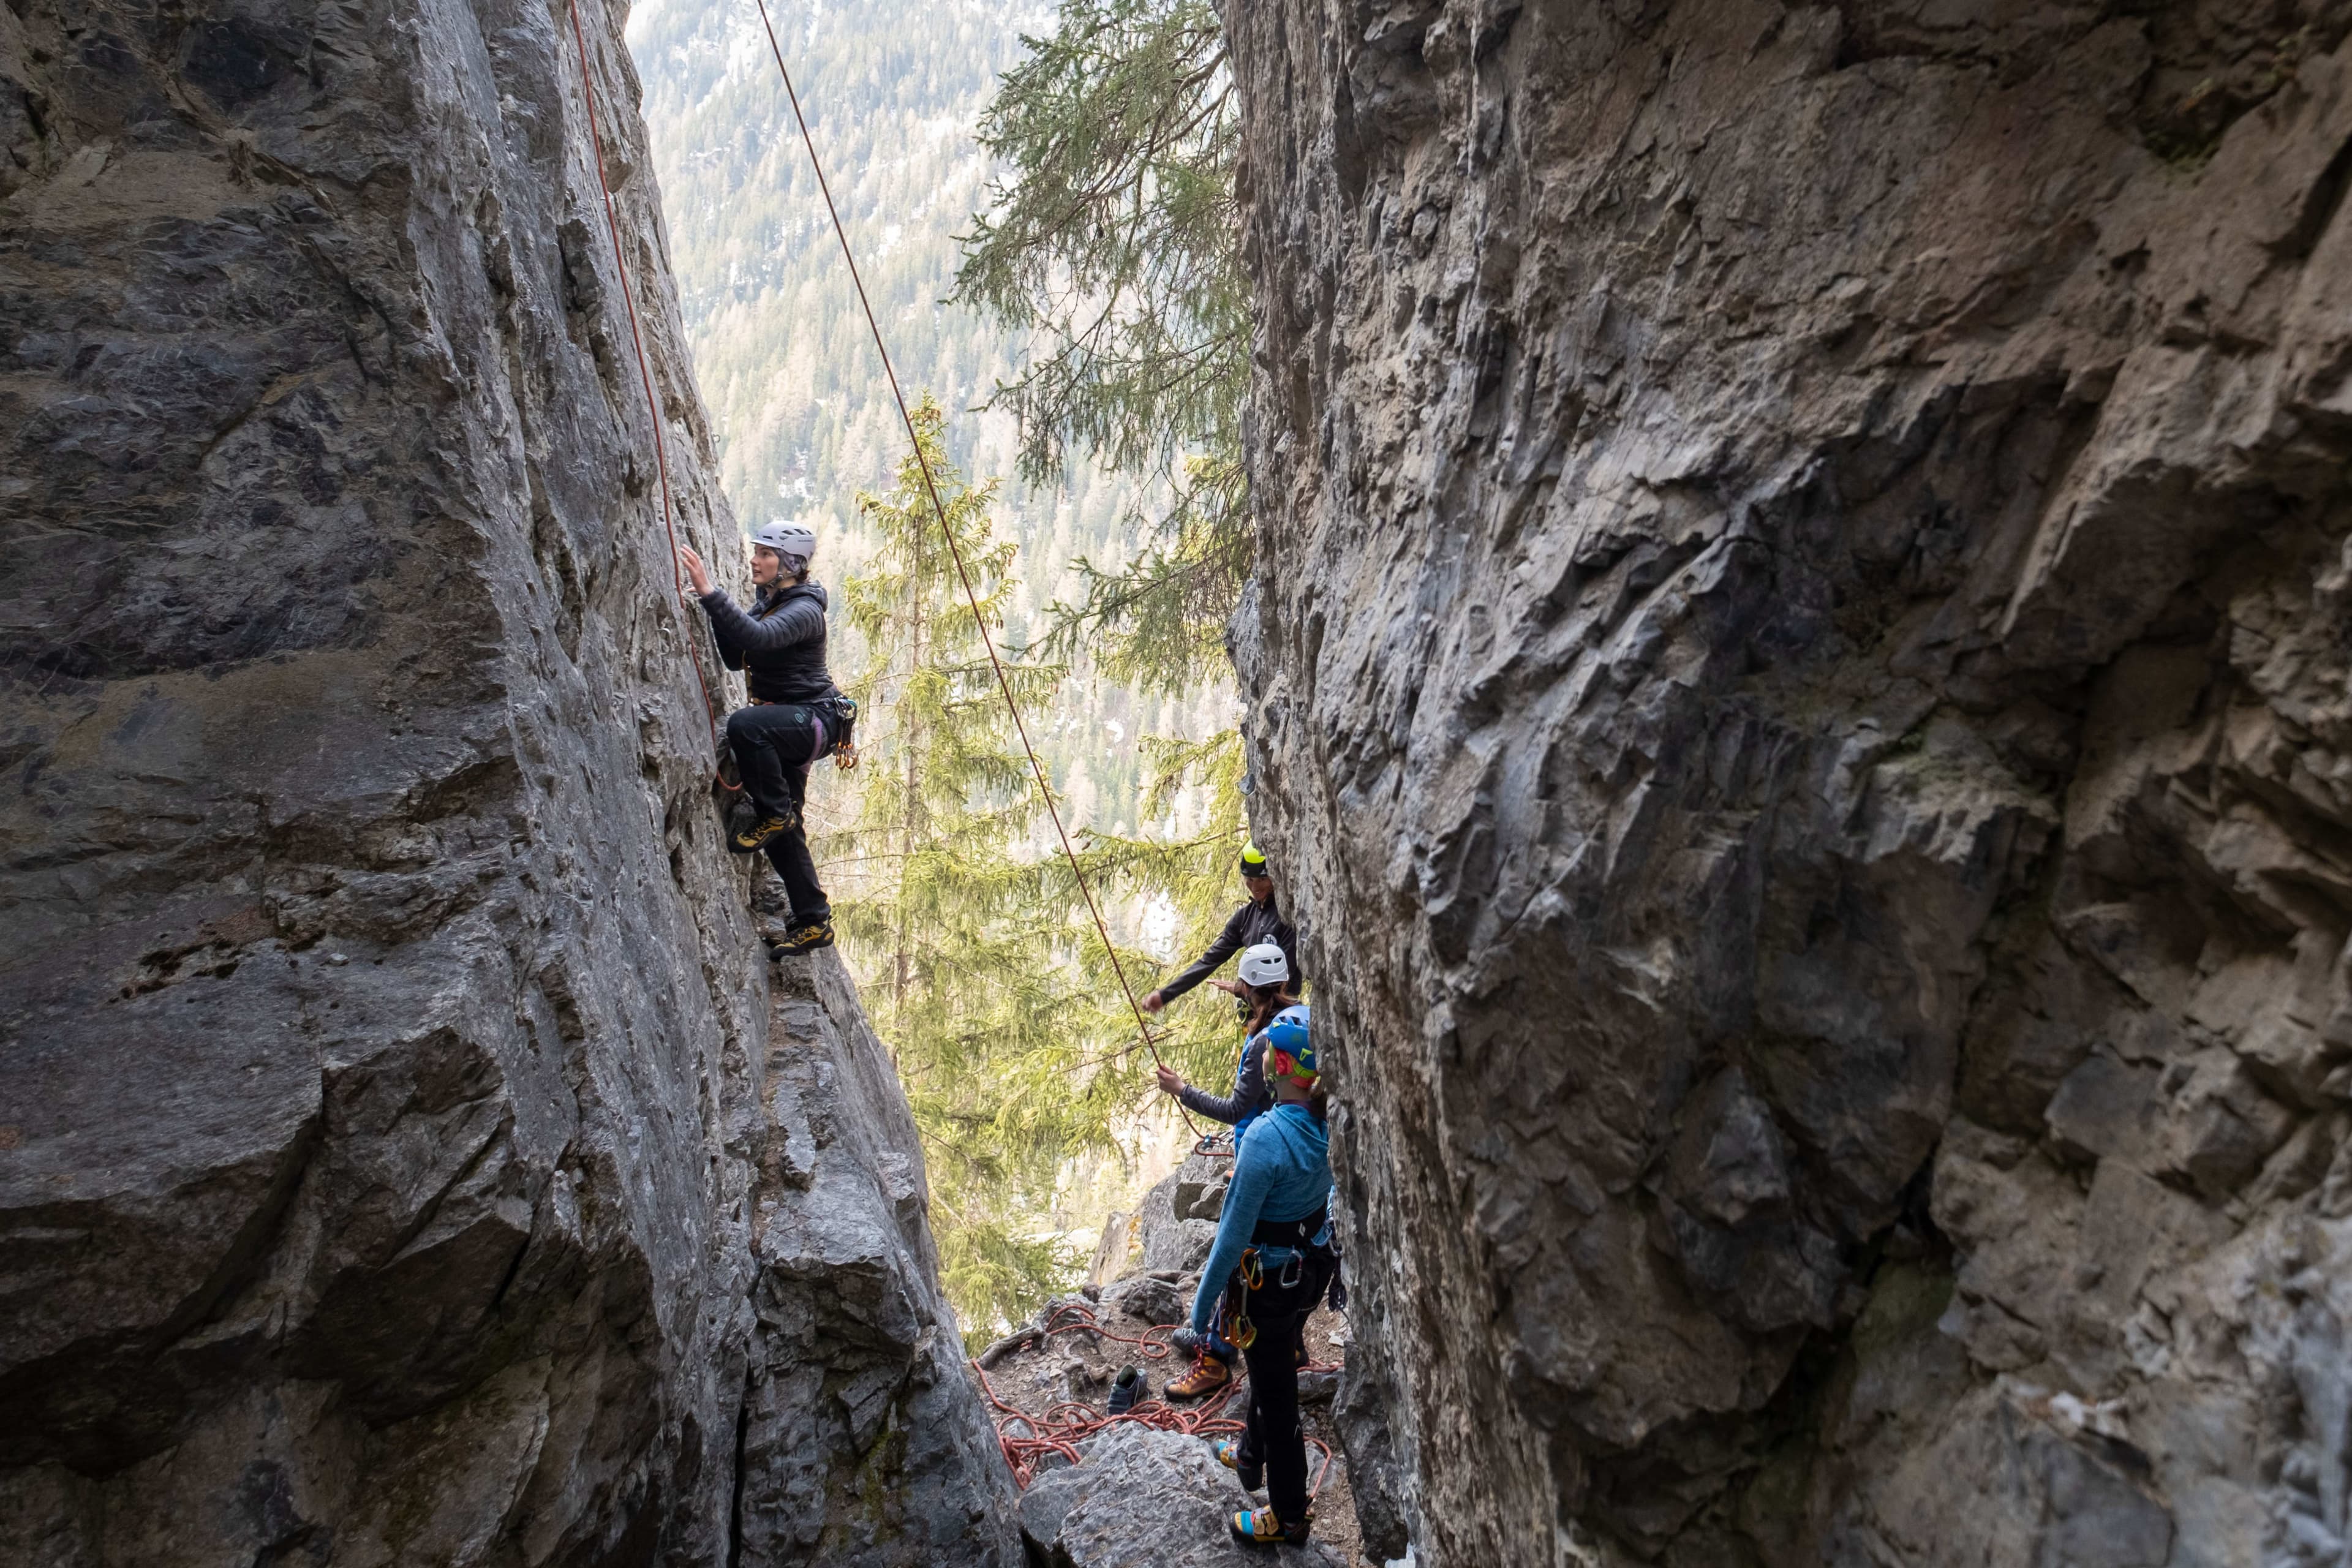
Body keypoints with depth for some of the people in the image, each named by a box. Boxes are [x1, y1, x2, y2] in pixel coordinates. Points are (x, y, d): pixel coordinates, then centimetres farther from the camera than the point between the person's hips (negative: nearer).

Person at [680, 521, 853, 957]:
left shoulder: (804, 610, -16)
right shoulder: (766, 603, 12)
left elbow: (760, 638, -35)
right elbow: (735, 657, 10)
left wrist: (710, 593, -39)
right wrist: (715, 609, -2)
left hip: (816, 720, -9)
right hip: (787, 726, 9)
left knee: (744, 724, -37)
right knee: (784, 834, 9)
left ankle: (775, 813, -16)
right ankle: (813, 923, 18)